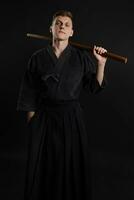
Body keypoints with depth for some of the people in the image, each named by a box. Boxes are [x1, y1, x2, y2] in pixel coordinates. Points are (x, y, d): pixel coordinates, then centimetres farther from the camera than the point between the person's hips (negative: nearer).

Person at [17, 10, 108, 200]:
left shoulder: (82, 56, 0)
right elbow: (29, 97, 3)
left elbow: (95, 87, 1)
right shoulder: (38, 57, -1)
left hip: (72, 118, 0)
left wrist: (101, 64, -11)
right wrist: (31, 124, 2)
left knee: (73, 167, 8)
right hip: (44, 119, 0)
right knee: (44, 168, 8)